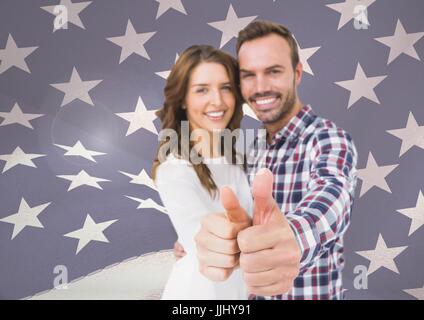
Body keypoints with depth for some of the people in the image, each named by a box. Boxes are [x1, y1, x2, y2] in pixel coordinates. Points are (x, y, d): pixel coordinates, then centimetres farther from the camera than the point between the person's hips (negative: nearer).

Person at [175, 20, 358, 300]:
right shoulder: (257, 146, 0)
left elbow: (331, 194, -42)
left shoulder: (329, 139, -20)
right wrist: (199, 240, -10)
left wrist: (293, 236, -64)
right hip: (256, 292, 6)